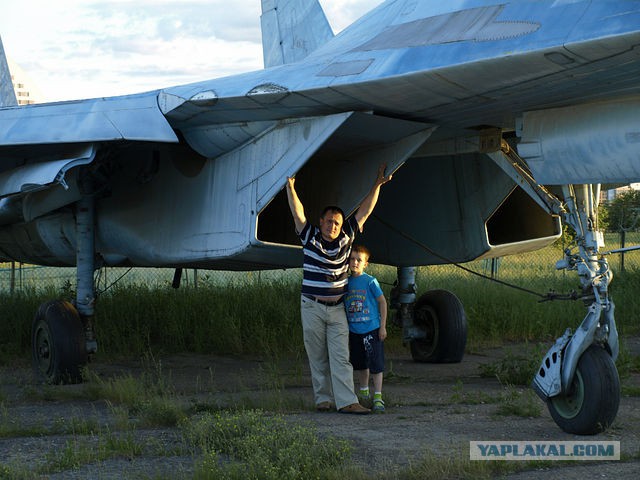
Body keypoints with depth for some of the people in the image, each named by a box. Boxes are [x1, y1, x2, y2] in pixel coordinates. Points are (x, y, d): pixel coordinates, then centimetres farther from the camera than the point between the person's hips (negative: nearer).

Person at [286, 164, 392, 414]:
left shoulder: (345, 239, 4)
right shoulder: (310, 238, -2)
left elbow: (364, 212, 6)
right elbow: (298, 212, -8)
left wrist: (377, 185, 4)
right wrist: (290, 186, -15)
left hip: (337, 309, 2)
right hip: (312, 307, -2)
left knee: (341, 356, -6)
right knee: (317, 358, 4)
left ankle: (346, 401, -13)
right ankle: (323, 399, 11)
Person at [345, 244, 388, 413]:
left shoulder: (370, 282, -9)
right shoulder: (347, 282, 4)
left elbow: (382, 302, -4)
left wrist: (383, 326, -6)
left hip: (372, 329, -5)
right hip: (354, 331, 5)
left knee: (376, 364, -5)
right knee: (359, 364, 16)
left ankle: (378, 397, -3)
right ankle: (364, 392, 32)